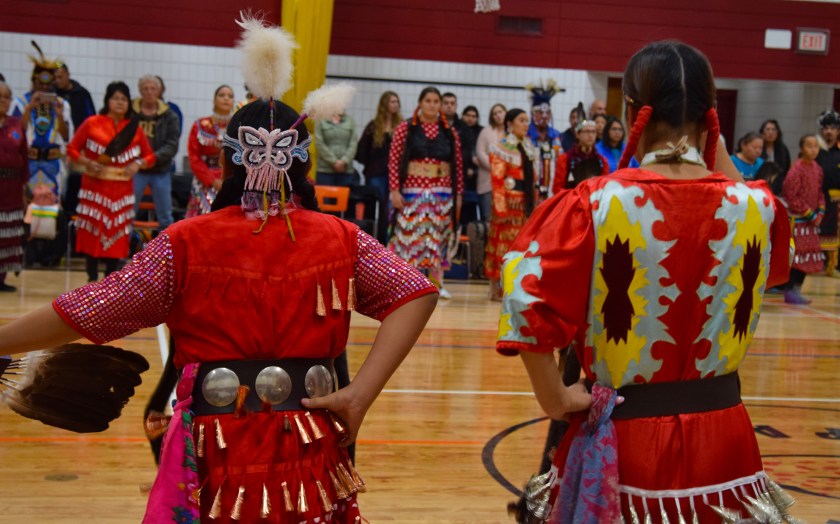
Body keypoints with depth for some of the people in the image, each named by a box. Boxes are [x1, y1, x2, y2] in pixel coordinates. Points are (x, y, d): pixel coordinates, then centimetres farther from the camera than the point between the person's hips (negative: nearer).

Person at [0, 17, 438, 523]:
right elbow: (416, 294, -6)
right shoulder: (342, 241, 0)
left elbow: (86, 311, -2)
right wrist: (361, 394, -13)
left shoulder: (186, 244, -6)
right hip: (309, 451, 2)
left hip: (217, 456, -2)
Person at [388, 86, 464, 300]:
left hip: (442, 193, 2)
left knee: (438, 236, 4)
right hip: (412, 191, -2)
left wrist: (459, 194, 5)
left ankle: (437, 282, 13)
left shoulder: (450, 132, 9)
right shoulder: (405, 128, 1)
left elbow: (458, 164, 9)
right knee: (410, 234, -3)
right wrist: (394, 190, -9)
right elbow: (393, 160, -2)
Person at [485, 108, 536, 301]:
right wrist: (501, 207, -18)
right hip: (509, 201, -7)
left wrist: (535, 201, 11)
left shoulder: (528, 147, 16)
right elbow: (497, 181, -12)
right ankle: (497, 289, 3)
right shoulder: (501, 148, -5)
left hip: (526, 202, 7)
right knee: (504, 242, -4)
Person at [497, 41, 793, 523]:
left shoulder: (594, 204, -15)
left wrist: (556, 399, -7)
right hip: (720, 437, 2)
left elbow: (526, 302, -20)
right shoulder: (757, 206, -6)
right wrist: (715, 152, 13)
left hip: (623, 437, -2)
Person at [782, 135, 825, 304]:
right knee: (797, 254, -7)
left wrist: (820, 212, 1)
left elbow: (819, 193, 16)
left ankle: (797, 289, 19)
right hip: (798, 219, -8)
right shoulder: (796, 169, -14)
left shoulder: (817, 168, 9)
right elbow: (791, 196, -17)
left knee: (808, 255, 10)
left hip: (812, 220, 8)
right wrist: (809, 214, -15)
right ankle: (790, 291, 1)